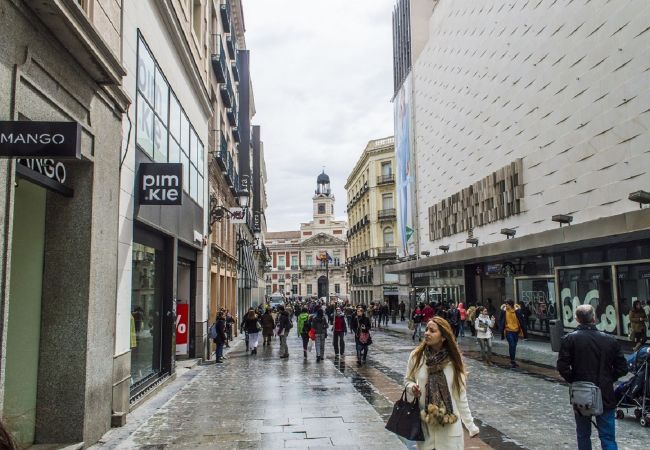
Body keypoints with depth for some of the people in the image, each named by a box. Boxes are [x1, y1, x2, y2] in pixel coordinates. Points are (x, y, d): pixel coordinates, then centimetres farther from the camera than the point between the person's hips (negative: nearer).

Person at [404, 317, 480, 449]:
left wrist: (471, 425, 1)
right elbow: (408, 380, 7)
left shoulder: (453, 360, -9)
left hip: (449, 425, -1)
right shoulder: (416, 355, -9)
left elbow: (460, 395, -1)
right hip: (423, 423, 1)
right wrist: (412, 387, -16)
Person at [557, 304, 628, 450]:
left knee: (583, 435, 16)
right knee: (608, 438, 7)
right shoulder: (610, 340, -3)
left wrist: (573, 380, 2)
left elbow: (562, 367, -15)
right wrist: (608, 379, 14)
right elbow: (622, 368, 0)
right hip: (606, 396, 1)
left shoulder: (569, 339, -10)